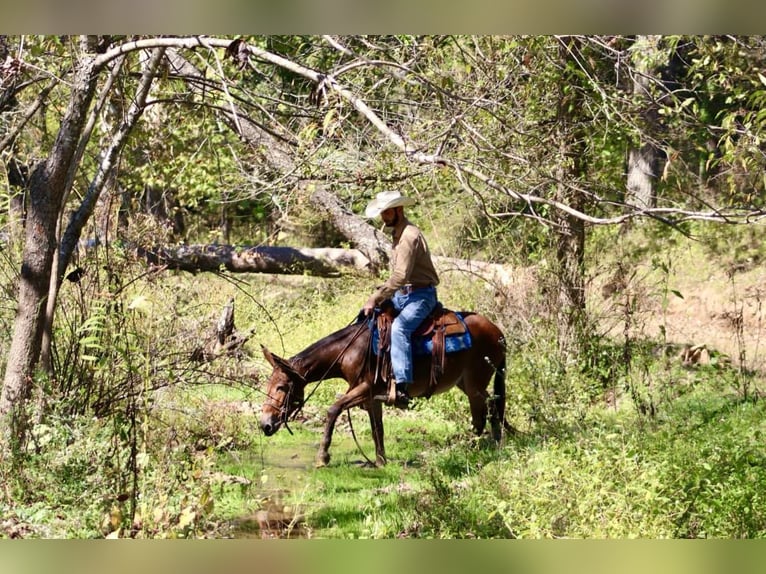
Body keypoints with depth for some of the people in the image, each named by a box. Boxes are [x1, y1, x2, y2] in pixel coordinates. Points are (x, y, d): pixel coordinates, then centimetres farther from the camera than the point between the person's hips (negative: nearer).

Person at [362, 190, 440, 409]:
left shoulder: (409, 235, -17)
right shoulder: (398, 233, 16)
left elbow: (400, 276, -24)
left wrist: (375, 299, -21)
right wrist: (377, 296, 12)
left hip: (420, 295, -11)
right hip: (401, 295, 11)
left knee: (399, 328, -35)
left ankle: (402, 388, -43)